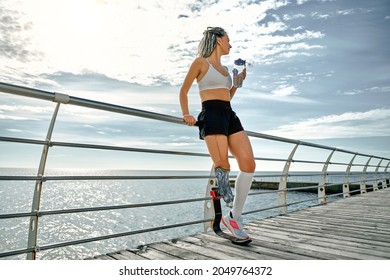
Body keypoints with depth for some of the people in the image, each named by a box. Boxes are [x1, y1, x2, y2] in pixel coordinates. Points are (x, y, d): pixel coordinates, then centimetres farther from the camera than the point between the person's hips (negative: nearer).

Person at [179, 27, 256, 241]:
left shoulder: (224, 68, 27)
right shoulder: (201, 62, 7)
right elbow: (183, 90, 8)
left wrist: (239, 80, 22)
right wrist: (186, 114, -3)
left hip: (230, 115, 7)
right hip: (212, 115, -7)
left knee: (249, 164, -7)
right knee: (223, 166, -16)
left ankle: (233, 217, 3)